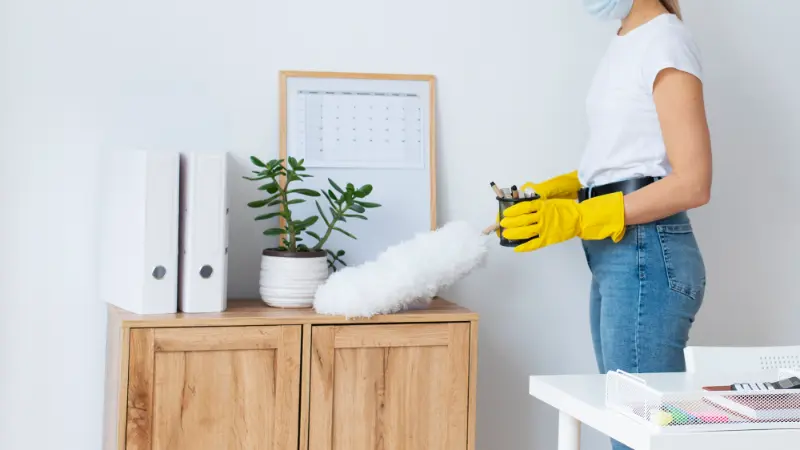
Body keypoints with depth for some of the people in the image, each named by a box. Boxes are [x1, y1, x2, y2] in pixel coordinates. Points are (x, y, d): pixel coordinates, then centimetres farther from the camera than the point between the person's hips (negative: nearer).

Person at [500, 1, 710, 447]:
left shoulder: (666, 39, -10)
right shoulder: (625, 43, 16)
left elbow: (692, 184, -16)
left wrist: (578, 218, -20)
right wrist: (561, 191, 6)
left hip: (646, 254, -9)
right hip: (616, 257, 9)